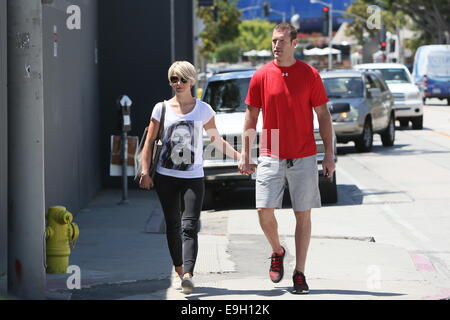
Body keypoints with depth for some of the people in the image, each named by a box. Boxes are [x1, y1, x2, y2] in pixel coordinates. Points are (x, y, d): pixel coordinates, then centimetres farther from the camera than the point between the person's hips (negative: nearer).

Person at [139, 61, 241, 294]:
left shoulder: (203, 109, 6)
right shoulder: (162, 109, 6)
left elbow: (216, 140, 16)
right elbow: (149, 143, 8)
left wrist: (239, 157, 8)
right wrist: (145, 172, -1)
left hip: (193, 177, -1)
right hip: (165, 176, 2)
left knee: (189, 226, -14)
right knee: (173, 225, 6)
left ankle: (187, 274, -27)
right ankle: (179, 269, 17)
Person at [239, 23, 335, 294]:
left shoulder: (310, 75, -1)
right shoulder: (261, 76, 1)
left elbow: (323, 116, 3)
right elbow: (251, 118, 8)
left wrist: (329, 155, -1)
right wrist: (245, 156, 5)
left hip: (304, 157, -1)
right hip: (270, 157, 1)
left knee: (303, 215, 2)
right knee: (265, 211, -8)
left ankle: (300, 274, 9)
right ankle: (277, 252, 22)